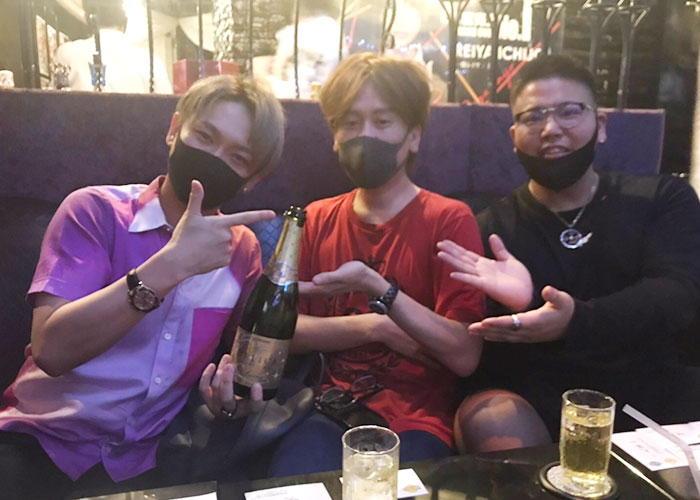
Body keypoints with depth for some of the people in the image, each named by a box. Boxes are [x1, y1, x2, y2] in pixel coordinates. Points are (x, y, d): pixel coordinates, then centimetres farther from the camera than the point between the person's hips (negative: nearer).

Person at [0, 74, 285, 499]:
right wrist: (171, 264, -27)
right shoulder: (96, 209, -8)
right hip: (40, 441, -3)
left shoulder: (242, 249, 2)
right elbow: (52, 348, -20)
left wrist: (235, 391, -8)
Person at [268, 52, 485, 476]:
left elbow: (466, 357, -12)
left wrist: (376, 287, -23)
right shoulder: (316, 221, 11)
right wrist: (375, 327, -11)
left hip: (415, 419, -2)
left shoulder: (449, 220, -3)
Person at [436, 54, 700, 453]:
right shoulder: (490, 230, 5)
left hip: (653, 396, 2)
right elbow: (481, 353, -1)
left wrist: (576, 321, -29)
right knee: (490, 420, -31)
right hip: (537, 403, -1)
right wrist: (519, 309, -26)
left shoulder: (663, 200, 9)